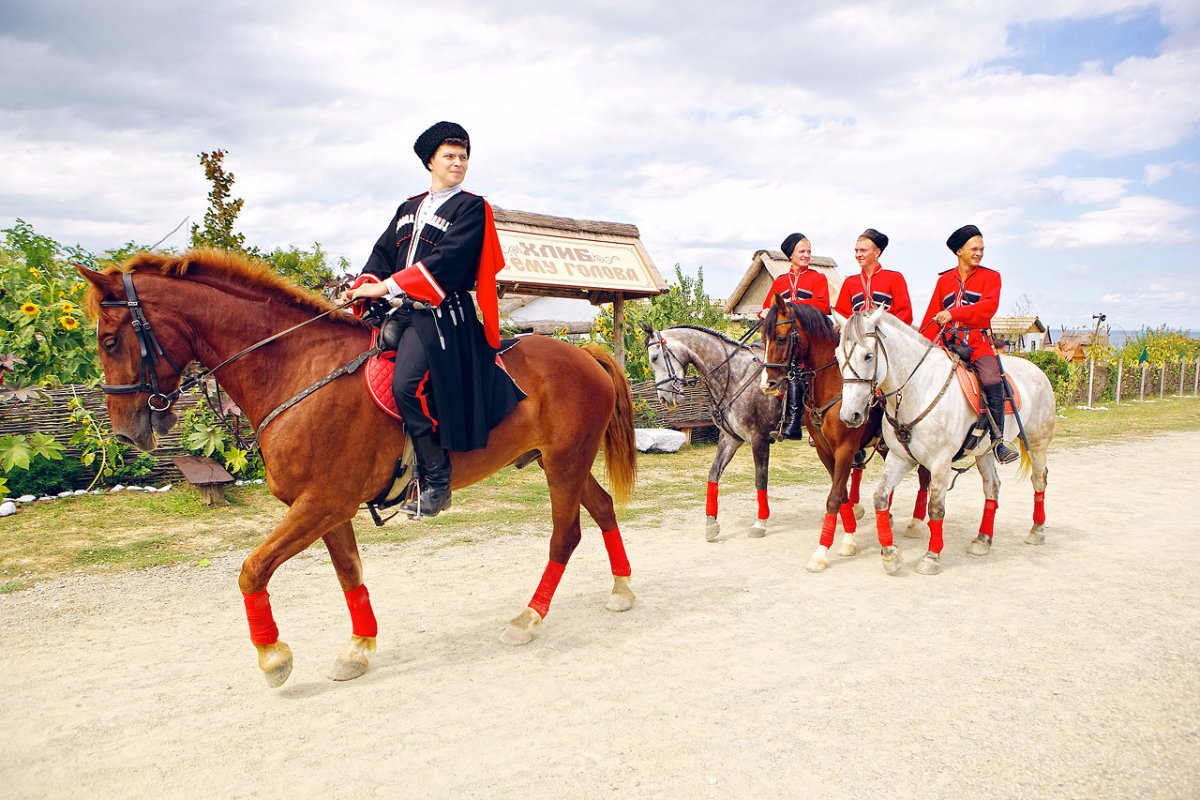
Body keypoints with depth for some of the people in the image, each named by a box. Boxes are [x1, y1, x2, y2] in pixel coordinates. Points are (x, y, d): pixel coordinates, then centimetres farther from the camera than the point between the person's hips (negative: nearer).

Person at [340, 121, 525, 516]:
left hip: (441, 314, -8)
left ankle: (436, 479, -16)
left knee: (405, 383, -26)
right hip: (402, 311, 8)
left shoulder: (472, 208, 0)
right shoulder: (408, 208, 22)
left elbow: (445, 259, -13)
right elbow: (384, 253, 16)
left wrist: (388, 286, -19)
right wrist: (364, 287, -5)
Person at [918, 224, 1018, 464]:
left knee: (992, 382, -27)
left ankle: (997, 440, -14)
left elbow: (989, 306, -13)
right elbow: (931, 318, 15)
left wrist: (954, 314, -27)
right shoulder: (944, 280, 16)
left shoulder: (991, 277, 7)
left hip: (978, 345, -3)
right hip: (948, 345, 3)